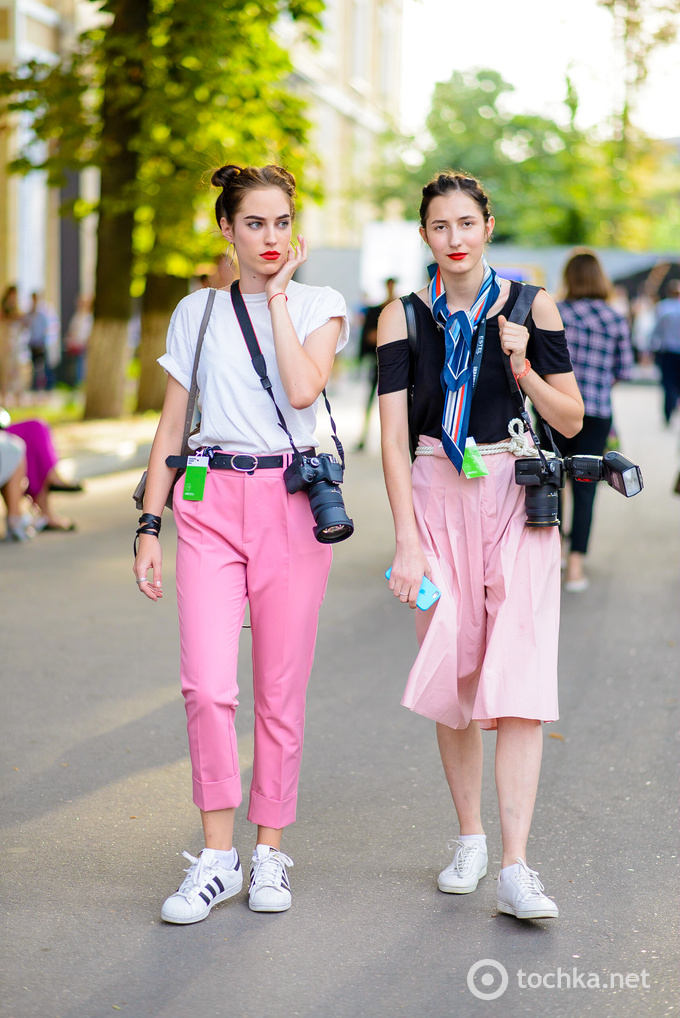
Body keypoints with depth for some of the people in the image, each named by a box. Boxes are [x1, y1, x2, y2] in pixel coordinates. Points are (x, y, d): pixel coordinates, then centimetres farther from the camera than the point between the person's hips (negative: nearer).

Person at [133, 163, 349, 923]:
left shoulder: (320, 305, 6)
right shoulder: (196, 313, 11)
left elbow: (303, 389, -14)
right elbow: (171, 426, 12)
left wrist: (279, 292, -6)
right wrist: (150, 525, 6)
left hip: (292, 501, -1)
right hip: (211, 501, 1)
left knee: (281, 691, 2)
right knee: (207, 686, -12)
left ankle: (270, 852, 17)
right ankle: (217, 855, 2)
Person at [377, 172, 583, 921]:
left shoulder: (530, 306, 3)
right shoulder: (404, 318, 4)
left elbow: (571, 421, 5)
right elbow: (394, 437, -1)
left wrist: (524, 368, -13)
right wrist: (406, 541, -9)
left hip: (516, 500, -1)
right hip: (437, 500, 1)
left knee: (518, 677, -10)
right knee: (452, 676, 5)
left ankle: (515, 868, -11)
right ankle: (469, 839, 22)